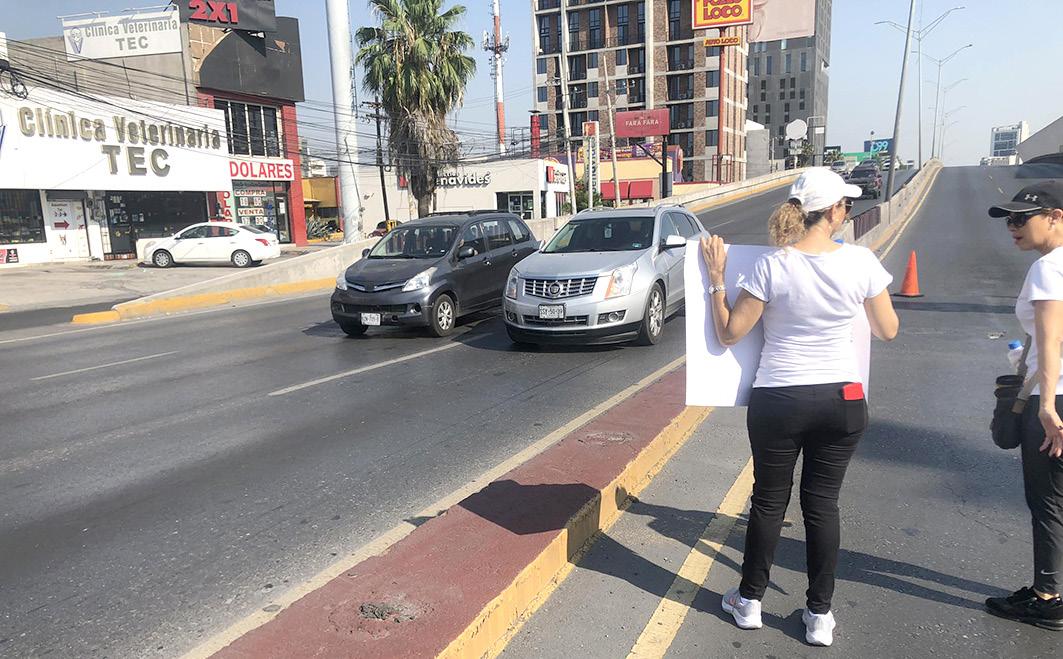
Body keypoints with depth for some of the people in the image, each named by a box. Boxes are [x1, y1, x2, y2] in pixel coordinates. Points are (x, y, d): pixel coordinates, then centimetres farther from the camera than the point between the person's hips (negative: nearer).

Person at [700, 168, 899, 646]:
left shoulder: (772, 266, -13)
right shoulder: (861, 261, -8)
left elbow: (729, 333, -6)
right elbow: (888, 330, 5)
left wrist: (716, 278, 1)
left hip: (778, 401, -1)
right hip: (842, 401, 2)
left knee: (769, 500, 14)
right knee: (823, 503, 14)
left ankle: (749, 601, 29)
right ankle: (820, 615, 24)